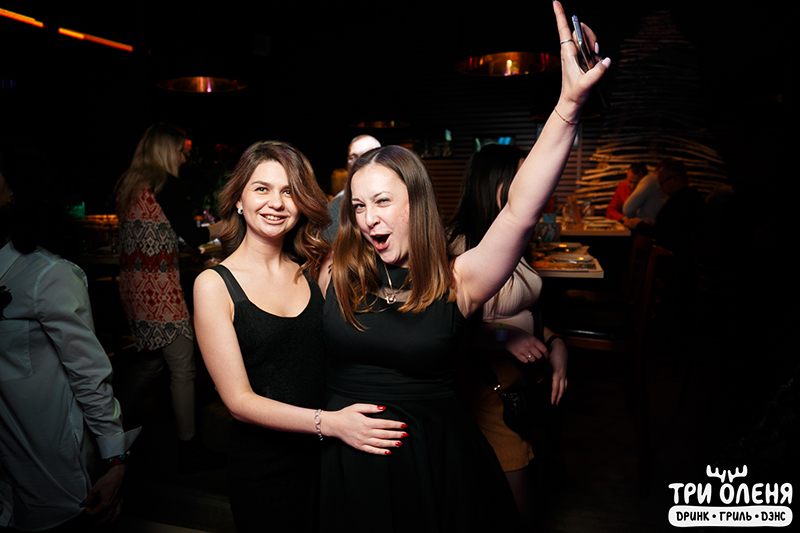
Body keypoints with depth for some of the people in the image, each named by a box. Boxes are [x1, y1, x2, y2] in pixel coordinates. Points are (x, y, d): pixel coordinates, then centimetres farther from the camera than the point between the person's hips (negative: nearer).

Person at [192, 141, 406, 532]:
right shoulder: (214, 284, -10)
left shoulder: (316, 269, 1)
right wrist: (329, 422, -25)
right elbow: (239, 400, -13)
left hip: (330, 457, 3)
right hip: (263, 467, -3)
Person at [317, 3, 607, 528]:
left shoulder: (456, 281, -14)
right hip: (348, 459, 2)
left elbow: (520, 210, -27)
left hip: (433, 458, -1)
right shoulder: (335, 273, -6)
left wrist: (569, 105, -36)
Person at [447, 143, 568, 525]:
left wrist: (555, 345, 0)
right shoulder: (461, 249, -19)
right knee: (514, 511, 5)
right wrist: (503, 337, -27)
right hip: (488, 388, -8)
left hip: (524, 379, 8)